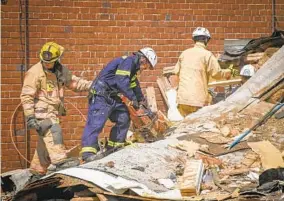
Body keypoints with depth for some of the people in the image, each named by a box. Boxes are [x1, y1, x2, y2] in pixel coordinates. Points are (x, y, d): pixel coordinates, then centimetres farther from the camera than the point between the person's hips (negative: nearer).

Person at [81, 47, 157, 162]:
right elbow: (121, 82, -24)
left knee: (124, 119, 12)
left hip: (112, 96, 11)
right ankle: (88, 153, -30)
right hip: (101, 95, -11)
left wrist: (141, 100, 31)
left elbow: (135, 86, 31)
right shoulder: (128, 61, -13)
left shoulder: (132, 66, 20)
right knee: (96, 122, -20)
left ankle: (114, 147, 17)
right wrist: (133, 99, -17)